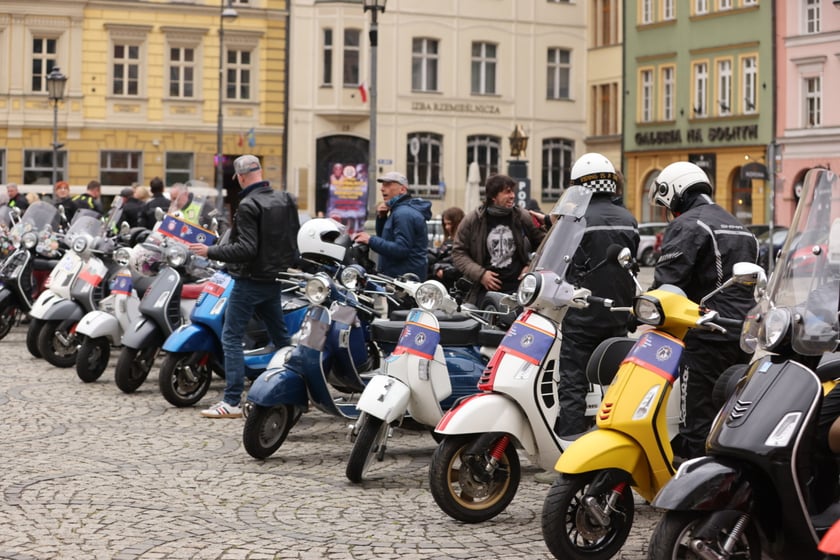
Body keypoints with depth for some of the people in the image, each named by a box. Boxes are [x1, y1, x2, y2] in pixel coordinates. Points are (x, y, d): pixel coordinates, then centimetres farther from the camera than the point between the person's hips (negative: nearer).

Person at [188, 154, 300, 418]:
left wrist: (211, 252, -16)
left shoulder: (248, 206, -18)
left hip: (250, 280, -8)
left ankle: (231, 401, -7)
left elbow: (246, 249, -23)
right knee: (280, 336, 18)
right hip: (275, 278, 8)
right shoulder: (285, 200, 7)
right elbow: (295, 239, 13)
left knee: (231, 337, -3)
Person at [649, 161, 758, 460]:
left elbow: (668, 281, -16)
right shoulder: (739, 227, 22)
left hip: (707, 337, -9)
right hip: (744, 336, 9)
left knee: (698, 423, -8)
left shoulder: (687, 225, -8)